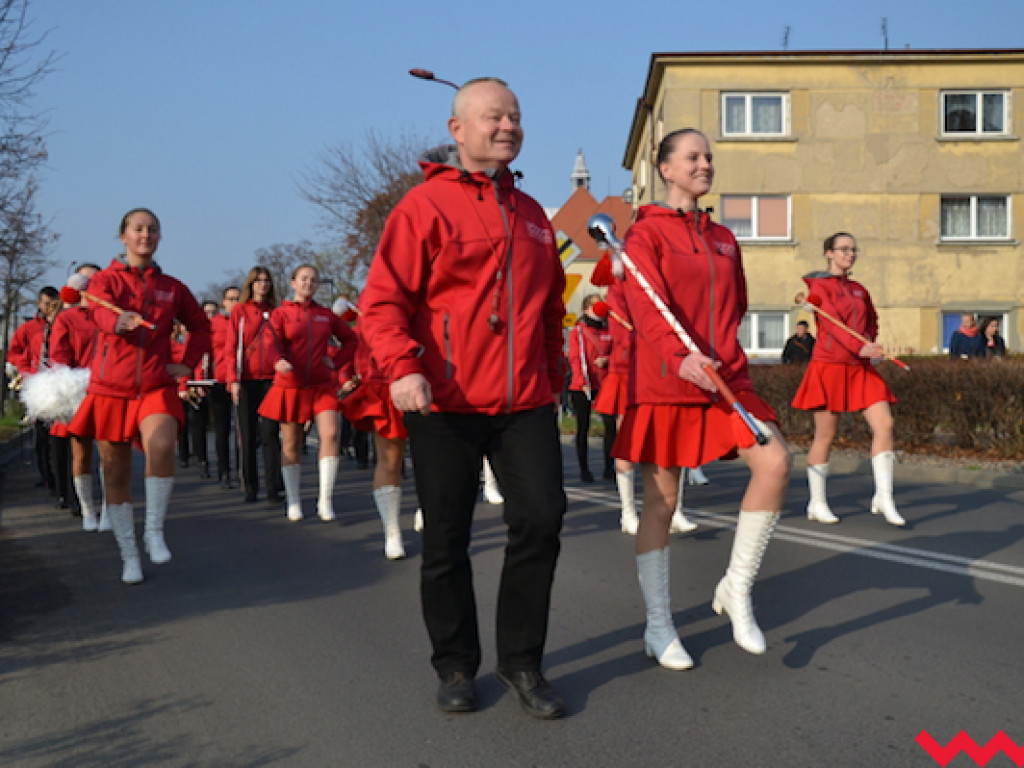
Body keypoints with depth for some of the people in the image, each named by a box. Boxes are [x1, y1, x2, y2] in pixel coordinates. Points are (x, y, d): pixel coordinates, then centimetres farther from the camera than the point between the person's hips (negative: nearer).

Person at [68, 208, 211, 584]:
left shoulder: (172, 287, 9)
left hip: (156, 387, 0)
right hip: (110, 388, 0)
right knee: (116, 474, 4)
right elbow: (101, 312, -20)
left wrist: (187, 363, 8)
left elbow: (201, 326, 23)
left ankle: (154, 531, -12)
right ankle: (129, 555, 18)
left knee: (161, 446, -29)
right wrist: (121, 322, -44)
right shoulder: (104, 279, 2)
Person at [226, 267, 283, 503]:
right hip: (246, 379, 0)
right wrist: (233, 379, -6)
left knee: (270, 433, -6)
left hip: (271, 379, 0)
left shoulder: (275, 312, 12)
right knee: (248, 435, 2)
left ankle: (274, 488, -6)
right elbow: (231, 347, 3)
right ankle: (250, 488, 9)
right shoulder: (239, 311, 7)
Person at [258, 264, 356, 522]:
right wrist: (279, 361, -33)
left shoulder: (326, 315, 10)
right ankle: (293, 501, 18)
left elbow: (350, 338, 20)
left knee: (330, 434, -16)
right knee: (291, 443, 4)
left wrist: (337, 361, 6)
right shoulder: (280, 313, 2)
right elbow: (273, 342, -12)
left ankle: (325, 501, -9)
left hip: (322, 385, 1)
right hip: (290, 386, -1)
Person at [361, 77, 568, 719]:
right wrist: (402, 367, -22)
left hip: (526, 403, 5)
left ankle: (522, 661, 14)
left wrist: (553, 378, 20)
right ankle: (456, 666, 24)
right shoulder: (426, 203, -2)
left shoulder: (532, 215, 16)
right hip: (446, 404, -4)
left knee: (541, 519, -3)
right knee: (447, 540, 6)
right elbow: (382, 301, -8)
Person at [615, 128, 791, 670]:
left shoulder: (724, 239, 16)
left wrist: (721, 350, 14)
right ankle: (658, 626, 14)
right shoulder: (645, 233, -3)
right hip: (663, 381, -5)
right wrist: (680, 356, -34)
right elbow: (646, 305, -19)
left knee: (775, 463, -14)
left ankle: (737, 588, 3)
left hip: (725, 377, 5)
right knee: (661, 500, 1)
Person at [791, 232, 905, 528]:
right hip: (829, 366, -6)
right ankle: (817, 503, 12)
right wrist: (859, 347, -35)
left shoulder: (859, 290, 15)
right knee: (825, 435, 0)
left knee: (884, 424, -7)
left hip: (860, 368, 6)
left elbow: (872, 320, 31)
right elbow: (831, 322, -20)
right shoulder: (819, 286, -5)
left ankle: (883, 497, -2)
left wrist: (871, 344, 10)